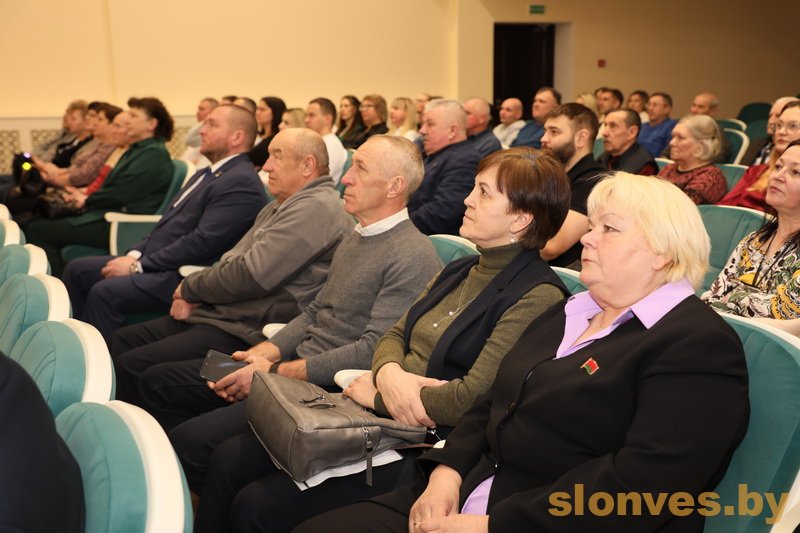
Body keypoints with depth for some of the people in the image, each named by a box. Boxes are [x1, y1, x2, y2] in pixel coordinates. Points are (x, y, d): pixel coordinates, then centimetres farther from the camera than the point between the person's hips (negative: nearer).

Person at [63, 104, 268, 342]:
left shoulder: (242, 182, -15)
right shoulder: (207, 174, 19)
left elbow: (203, 242, -22)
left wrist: (138, 265, -17)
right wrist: (135, 255, 3)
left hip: (182, 277, -10)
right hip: (154, 263, 10)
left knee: (104, 292, -26)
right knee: (77, 270, 10)